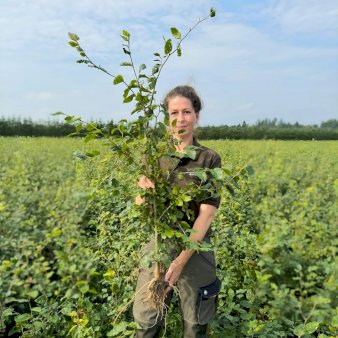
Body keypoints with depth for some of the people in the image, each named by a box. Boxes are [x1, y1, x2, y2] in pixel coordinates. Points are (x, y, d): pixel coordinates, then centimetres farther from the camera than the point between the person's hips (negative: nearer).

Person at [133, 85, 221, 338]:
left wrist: (182, 259, -20)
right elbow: (141, 207, 1)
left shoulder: (210, 159, -8)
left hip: (194, 247, -2)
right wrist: (144, 191, -22)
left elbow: (207, 213, -13)